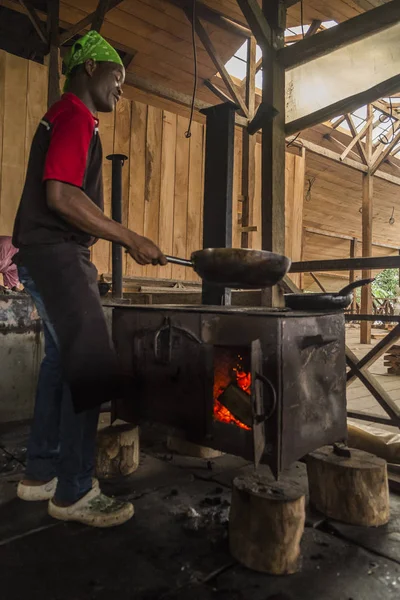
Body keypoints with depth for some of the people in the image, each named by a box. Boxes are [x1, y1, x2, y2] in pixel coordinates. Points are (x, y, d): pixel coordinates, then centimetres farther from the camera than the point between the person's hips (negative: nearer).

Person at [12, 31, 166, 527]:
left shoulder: (64, 117, 24)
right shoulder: (75, 116, -8)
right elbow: (61, 195, -22)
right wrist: (130, 239, -19)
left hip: (50, 256, 11)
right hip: (56, 255, -11)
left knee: (62, 361, 12)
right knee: (90, 370, -9)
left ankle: (41, 473, 22)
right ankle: (74, 493, 1)